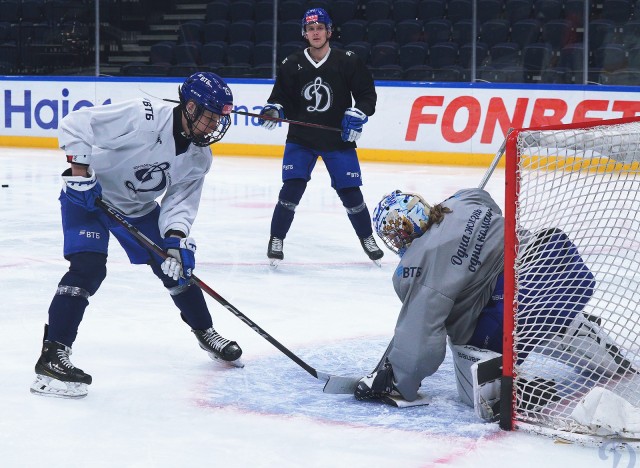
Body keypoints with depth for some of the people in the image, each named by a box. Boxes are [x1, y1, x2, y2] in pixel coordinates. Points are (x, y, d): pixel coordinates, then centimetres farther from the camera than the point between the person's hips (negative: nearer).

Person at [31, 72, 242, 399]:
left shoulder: (199, 157, -8)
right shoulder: (143, 116, -31)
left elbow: (181, 200, -6)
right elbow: (76, 124, -29)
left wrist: (176, 237, -24)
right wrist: (79, 172, -31)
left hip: (139, 208, 7)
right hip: (89, 196, -7)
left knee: (177, 266, 9)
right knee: (88, 267, -24)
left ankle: (206, 334, 32)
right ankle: (52, 357, -26)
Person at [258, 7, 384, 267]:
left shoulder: (348, 61, -4)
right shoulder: (292, 65, 0)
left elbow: (367, 94, 1)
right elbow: (281, 98, 6)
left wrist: (358, 114, -15)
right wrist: (274, 110, -14)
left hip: (339, 140, -1)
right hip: (301, 139, 1)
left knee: (350, 192, 1)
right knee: (291, 188, -11)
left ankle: (367, 238, 22)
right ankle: (276, 239, 3)